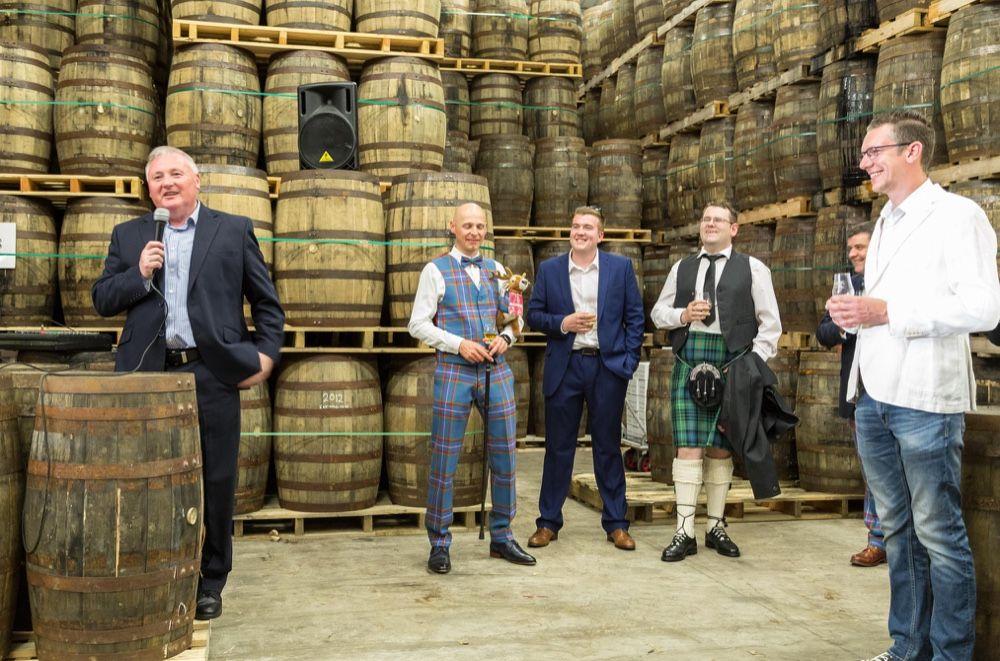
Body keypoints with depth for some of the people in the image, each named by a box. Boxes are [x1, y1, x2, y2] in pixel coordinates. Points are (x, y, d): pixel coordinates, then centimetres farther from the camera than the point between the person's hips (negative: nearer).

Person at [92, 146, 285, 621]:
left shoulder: (234, 230, 6)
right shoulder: (128, 236, 12)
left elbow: (267, 302, 7)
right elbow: (102, 301, 9)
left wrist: (266, 354, -3)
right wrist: (139, 275, -7)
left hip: (213, 374, -2)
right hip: (150, 376, 2)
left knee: (217, 482, 5)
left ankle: (210, 584, 19)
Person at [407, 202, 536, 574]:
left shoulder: (496, 270, 14)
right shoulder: (436, 270, 2)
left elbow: (515, 316, 19)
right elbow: (418, 324, -2)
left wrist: (505, 338, -3)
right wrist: (460, 344, -13)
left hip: (496, 369, 4)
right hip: (453, 371, -4)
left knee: (504, 457, 7)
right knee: (444, 460, -1)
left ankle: (501, 537, 22)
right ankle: (439, 544, 12)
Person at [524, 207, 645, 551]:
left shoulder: (621, 267, 4)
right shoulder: (549, 269, 6)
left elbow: (635, 316, 6)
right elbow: (534, 314, 7)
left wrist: (629, 360, -2)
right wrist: (562, 323, -11)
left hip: (608, 366, 0)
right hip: (564, 367, 1)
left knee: (608, 446, 7)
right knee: (558, 447, 6)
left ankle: (616, 523, 17)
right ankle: (548, 522, 16)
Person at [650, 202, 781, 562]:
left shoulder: (752, 269, 7)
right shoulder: (682, 268, 16)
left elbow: (770, 323, 4)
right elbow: (658, 312, 18)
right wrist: (684, 315, -3)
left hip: (731, 362, -1)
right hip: (689, 359, 1)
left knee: (721, 448, 5)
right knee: (688, 446, -4)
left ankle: (716, 527, 17)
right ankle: (685, 532, 0)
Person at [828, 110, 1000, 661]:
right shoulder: (885, 223, 19)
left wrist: (887, 311, -21)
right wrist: (853, 310, 5)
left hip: (924, 399, -8)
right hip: (873, 397, 8)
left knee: (938, 534, -1)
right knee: (897, 528, 13)